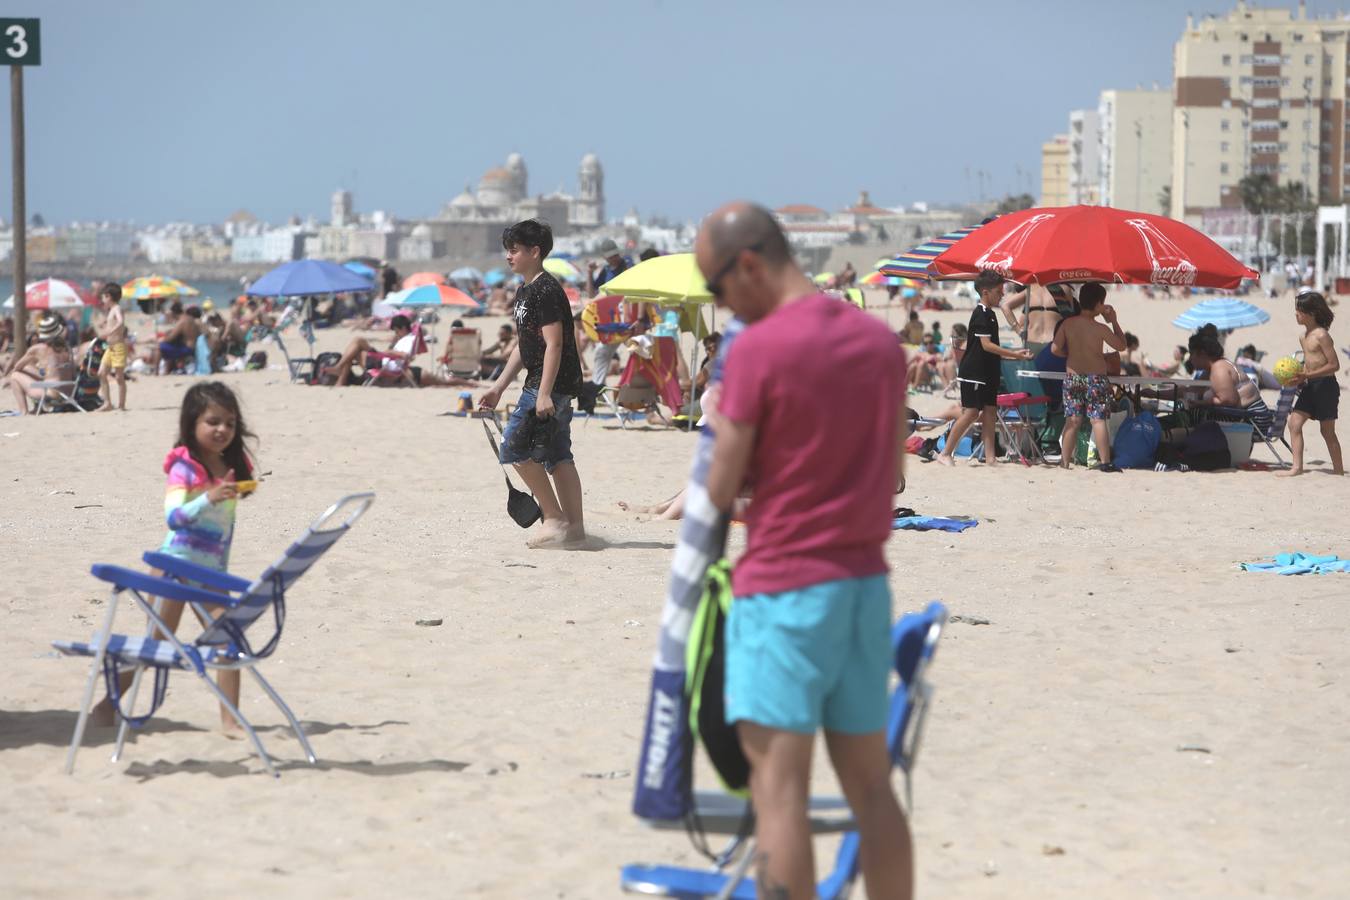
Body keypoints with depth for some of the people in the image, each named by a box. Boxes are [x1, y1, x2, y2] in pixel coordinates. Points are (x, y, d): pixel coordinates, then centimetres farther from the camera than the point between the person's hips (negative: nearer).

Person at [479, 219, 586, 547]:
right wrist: (498, 387, 21)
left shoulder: (546, 290, -14)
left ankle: (555, 517, -6)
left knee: (515, 446, -9)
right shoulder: (524, 292, 18)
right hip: (556, 388, 10)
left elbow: (553, 343, -20)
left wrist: (543, 393, -25)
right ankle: (574, 529, 8)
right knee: (557, 456, 8)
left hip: (551, 384, -10)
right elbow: (523, 346, 24)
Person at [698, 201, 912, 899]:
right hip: (866, 584, 7)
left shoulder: (755, 350, -13)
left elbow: (721, 492, -7)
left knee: (778, 787, -6)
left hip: (782, 589, -7)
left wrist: (718, 422, 11)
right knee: (870, 784, 11)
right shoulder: (880, 341, 8)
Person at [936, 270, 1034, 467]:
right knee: (971, 412, -9)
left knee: (990, 410, 5)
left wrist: (1014, 355, 16)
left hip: (987, 373, 9)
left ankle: (990, 457, 4)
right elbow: (986, 345, -21)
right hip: (973, 373, -9)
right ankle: (945, 453, -3)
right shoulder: (981, 314, -15)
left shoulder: (990, 314, 15)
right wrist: (1014, 354, -21)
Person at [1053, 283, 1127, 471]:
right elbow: (1121, 345, 1)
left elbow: (1056, 349, -4)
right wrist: (1114, 321, 6)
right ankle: (1105, 462, -2)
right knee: (1098, 420, -1)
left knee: (1072, 421, 8)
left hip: (1073, 376, 3)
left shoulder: (1068, 324, -4)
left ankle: (1065, 461, 8)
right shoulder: (1101, 329, -12)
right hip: (1096, 378, -3)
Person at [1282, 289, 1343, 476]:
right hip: (1310, 386, 8)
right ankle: (1297, 466, -5)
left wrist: (1307, 375, -24)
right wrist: (1299, 376, 3)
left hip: (1326, 385, -8)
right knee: (1294, 423, -4)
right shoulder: (1304, 337, 10)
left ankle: (1338, 469, 14)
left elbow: (1334, 365, -18)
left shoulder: (1321, 335, -16)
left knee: (1327, 431, 2)